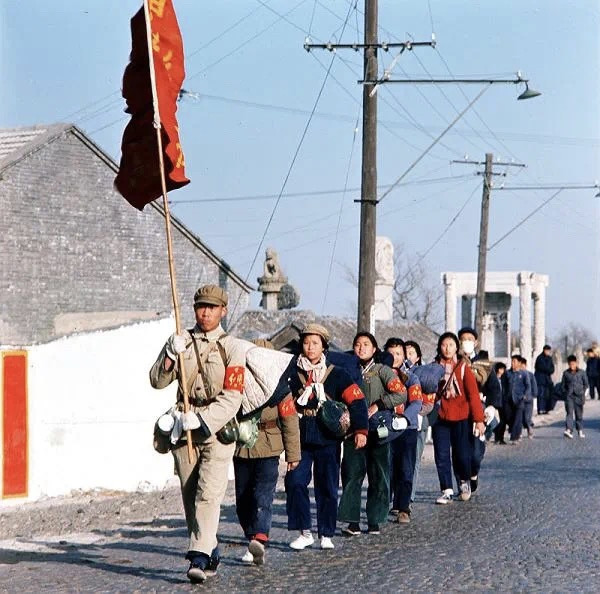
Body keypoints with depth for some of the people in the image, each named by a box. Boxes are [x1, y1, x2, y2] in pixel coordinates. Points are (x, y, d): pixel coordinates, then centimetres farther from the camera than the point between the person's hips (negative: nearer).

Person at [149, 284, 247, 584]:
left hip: (217, 429, -4)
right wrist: (171, 355, -13)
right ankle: (210, 552, 22)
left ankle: (199, 559, -21)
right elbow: (158, 381, 5)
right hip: (184, 429, 4)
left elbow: (231, 399, -9)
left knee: (208, 494, -15)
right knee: (190, 497, 8)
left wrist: (201, 419, -20)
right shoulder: (180, 340, 9)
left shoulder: (232, 347, -3)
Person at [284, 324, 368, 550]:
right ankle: (304, 533, -3)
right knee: (295, 482, -11)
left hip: (327, 440, -1)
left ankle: (326, 535, 14)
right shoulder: (293, 373, 7)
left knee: (327, 487, 2)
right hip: (300, 440, 1)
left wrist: (360, 430, -11)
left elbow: (357, 401, -2)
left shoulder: (336, 374, 2)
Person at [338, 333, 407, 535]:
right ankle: (353, 522, -2)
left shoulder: (382, 370, 2)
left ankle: (374, 521, 10)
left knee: (378, 476, 2)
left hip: (378, 432, -2)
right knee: (351, 475, -5)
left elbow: (401, 394, -9)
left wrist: (377, 405, -15)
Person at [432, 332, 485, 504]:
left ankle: (465, 481, 27)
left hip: (461, 418, -2)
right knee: (441, 456, -2)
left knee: (462, 454, 0)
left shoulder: (463, 367, -1)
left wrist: (478, 419, -8)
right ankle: (447, 490, 6)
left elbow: (473, 393, -4)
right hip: (440, 418, 2)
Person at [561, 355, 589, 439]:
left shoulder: (581, 372, 2)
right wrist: (565, 392, 2)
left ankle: (580, 430, 16)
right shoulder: (565, 373, 5)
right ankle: (569, 430, -22)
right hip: (569, 396, 0)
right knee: (569, 413, -12)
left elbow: (586, 384, 8)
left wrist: (582, 392, 1)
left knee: (579, 413, 6)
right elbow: (563, 384, 13)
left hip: (578, 396, 0)